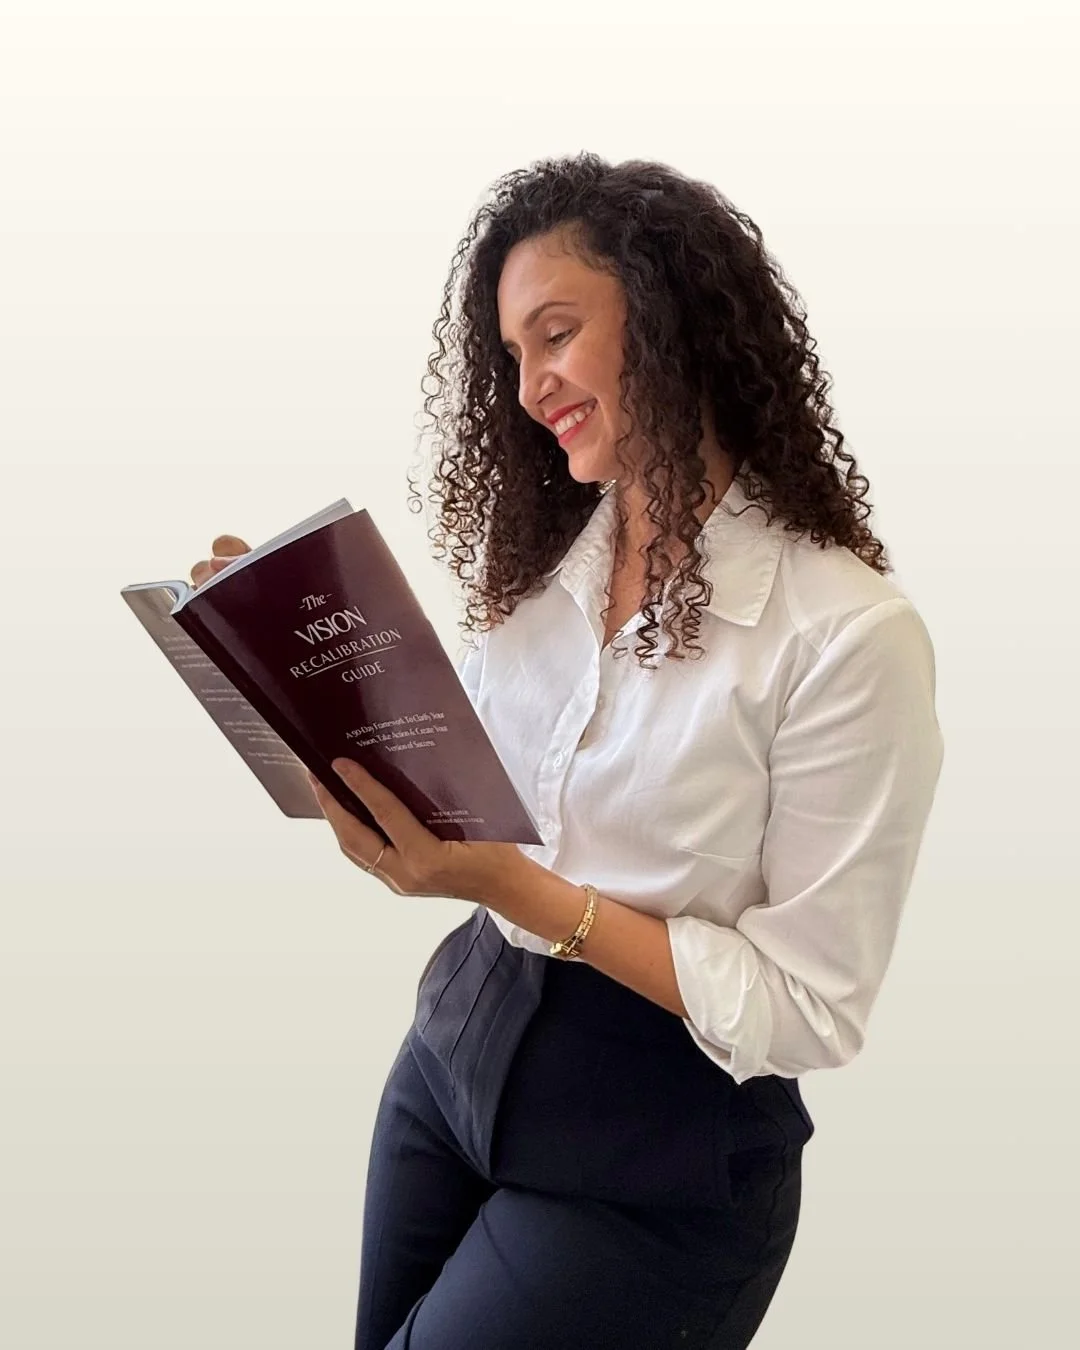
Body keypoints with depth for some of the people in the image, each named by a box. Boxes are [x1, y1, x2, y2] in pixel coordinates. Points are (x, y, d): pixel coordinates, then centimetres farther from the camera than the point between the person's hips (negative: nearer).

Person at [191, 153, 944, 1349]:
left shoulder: (845, 630, -20)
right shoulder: (539, 560, -1)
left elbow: (811, 1010, -19)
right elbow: (454, 793, 4)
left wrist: (515, 887, -26)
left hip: (661, 1149, -6)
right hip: (460, 1043, 6)